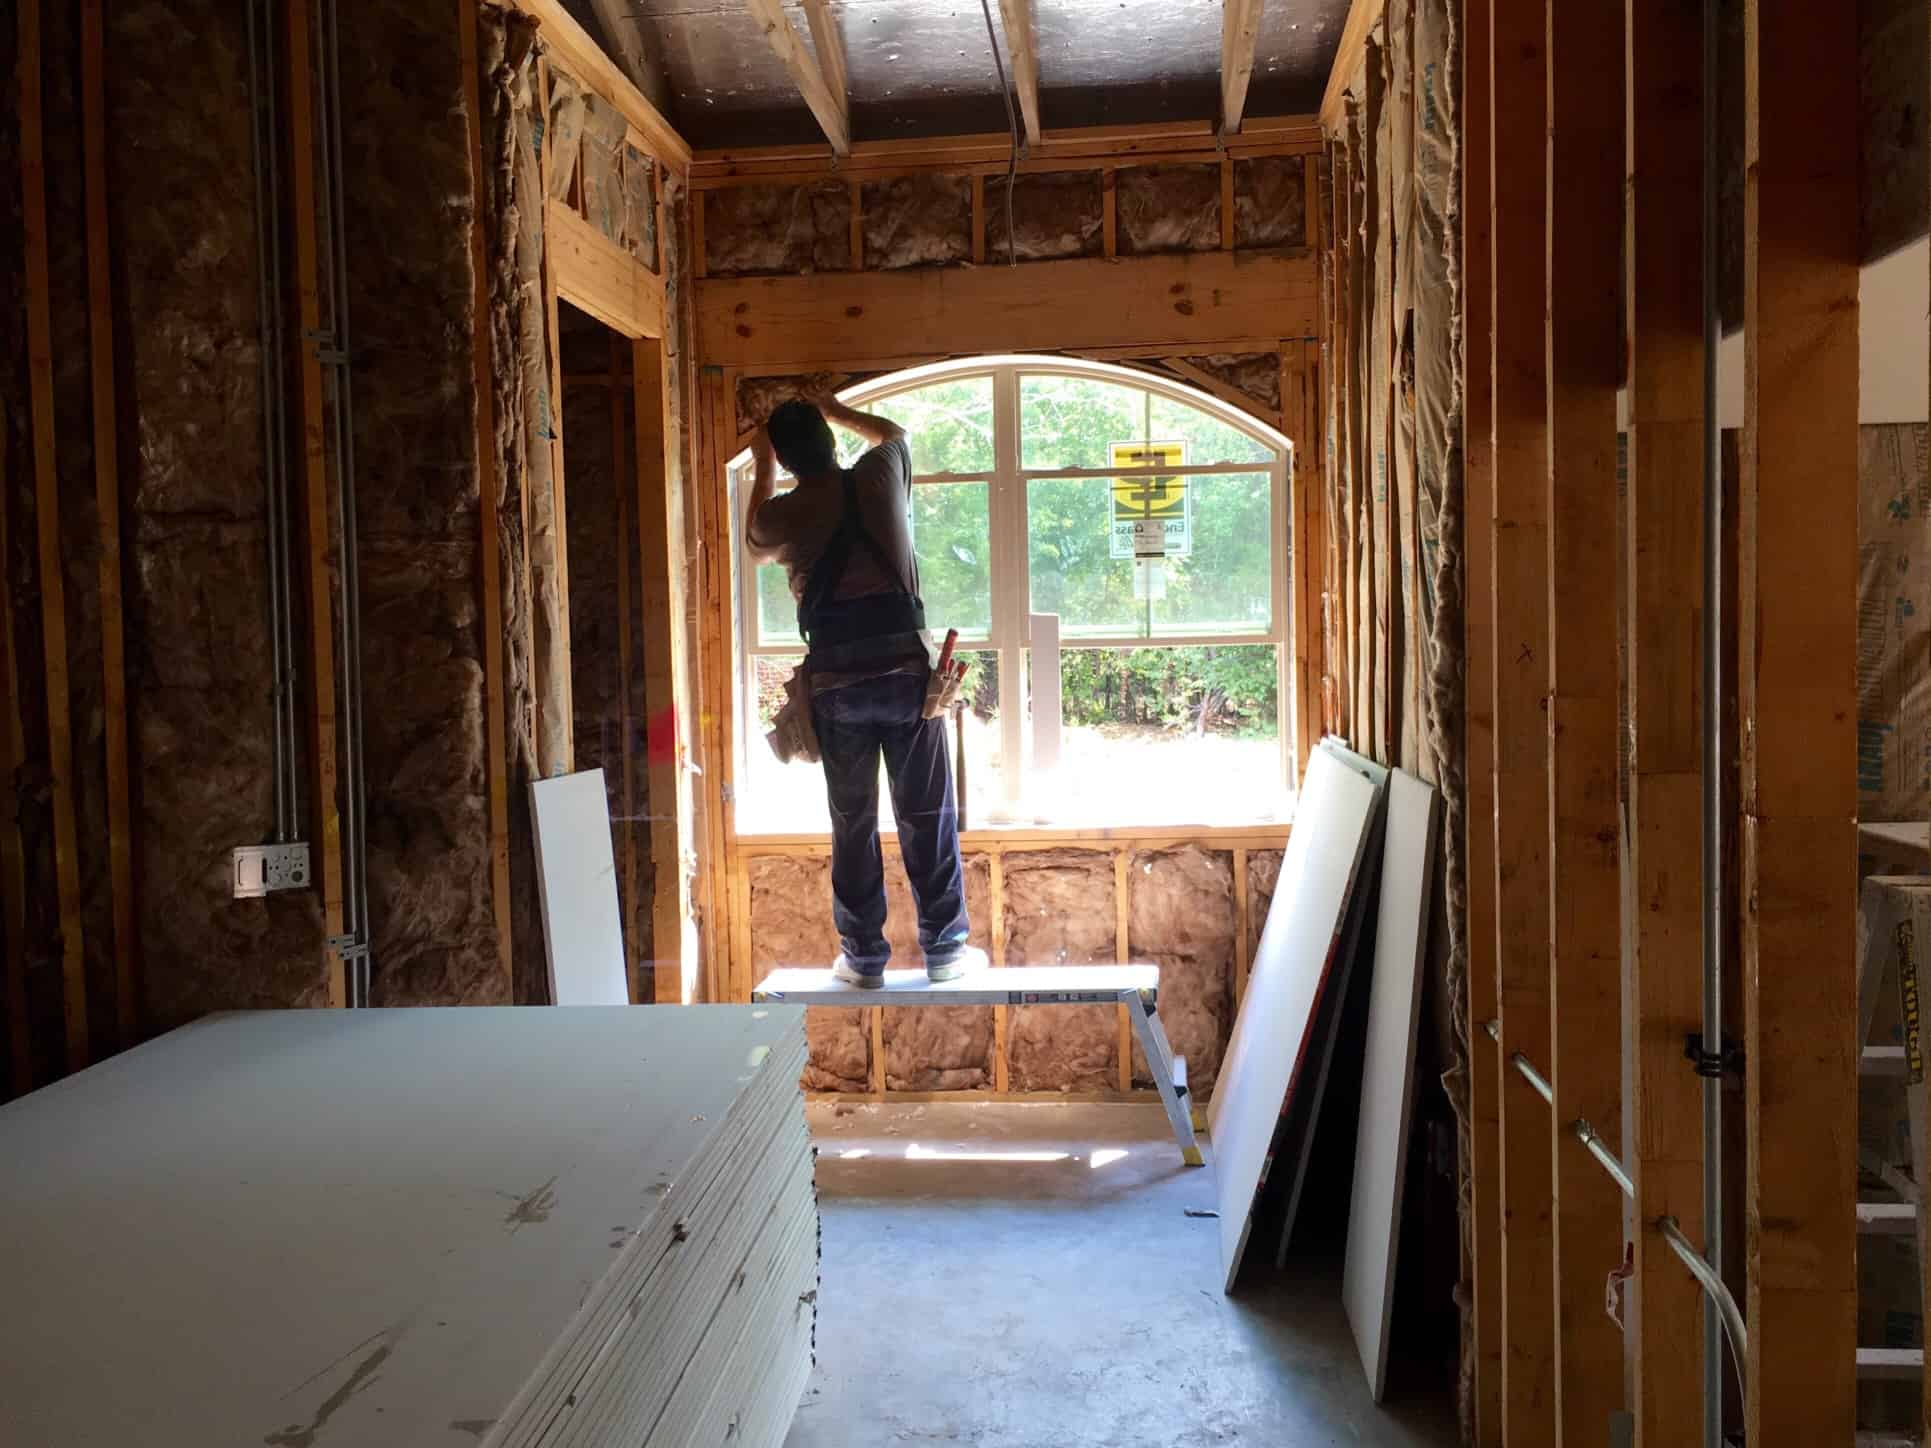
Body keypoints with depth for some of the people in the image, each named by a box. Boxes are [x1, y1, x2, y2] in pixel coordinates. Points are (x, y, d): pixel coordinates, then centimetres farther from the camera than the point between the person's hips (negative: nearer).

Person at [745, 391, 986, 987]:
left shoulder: (782, 514, 3)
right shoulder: (879, 475, 3)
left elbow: (756, 549, 29)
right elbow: (894, 432, 29)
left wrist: (762, 468, 36)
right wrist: (836, 411, 42)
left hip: (836, 685, 0)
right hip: (907, 669, 0)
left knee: (852, 823, 10)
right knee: (928, 817, 7)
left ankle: (864, 955, 15)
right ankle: (944, 948, 12)